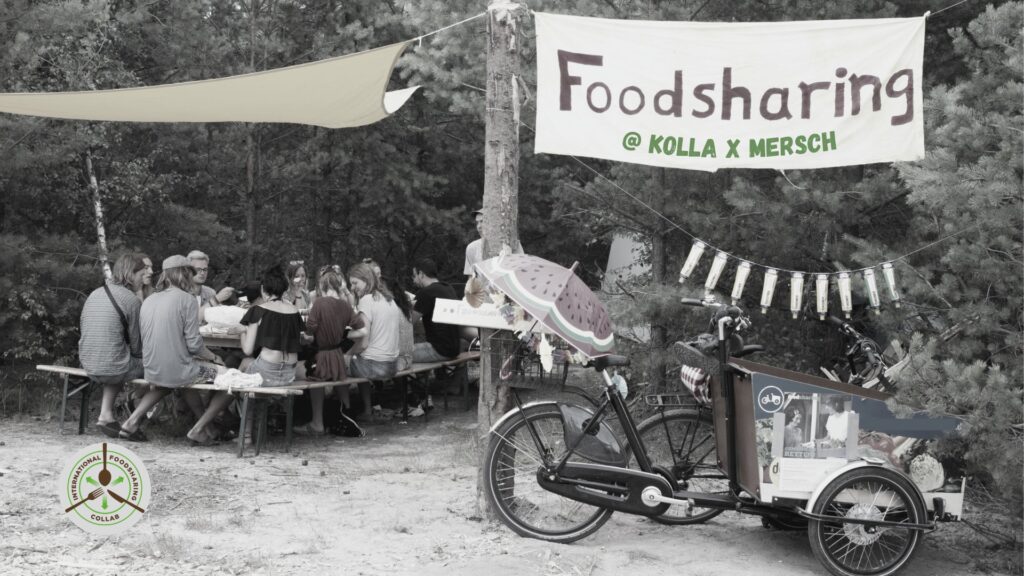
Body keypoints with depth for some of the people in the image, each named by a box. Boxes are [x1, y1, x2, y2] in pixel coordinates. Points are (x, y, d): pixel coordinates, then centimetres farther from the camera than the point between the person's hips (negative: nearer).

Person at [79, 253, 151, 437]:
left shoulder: (95, 294, 10)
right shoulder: (132, 300, -11)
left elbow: (82, 329, 19)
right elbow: (137, 346, -8)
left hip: (88, 366, 8)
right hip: (113, 369, -8)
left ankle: (106, 414, 16)